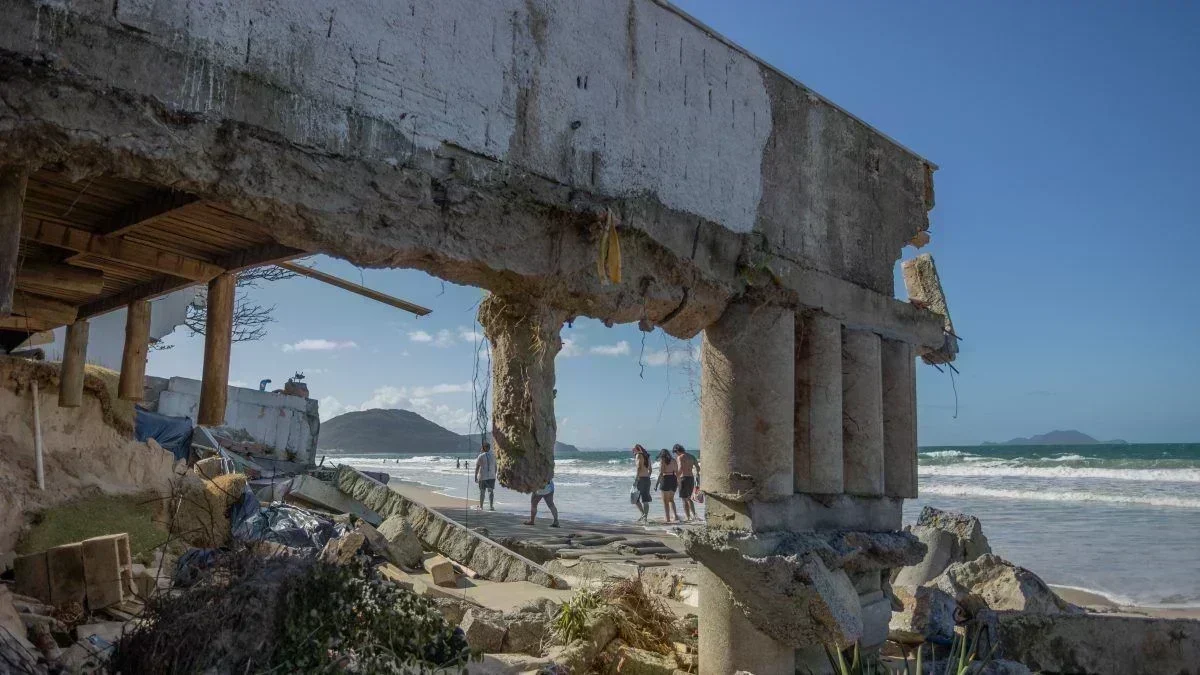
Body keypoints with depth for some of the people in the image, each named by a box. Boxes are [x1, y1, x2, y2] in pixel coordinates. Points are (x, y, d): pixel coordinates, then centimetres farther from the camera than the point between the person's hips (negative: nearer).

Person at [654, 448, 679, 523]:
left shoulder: (662, 461, -5)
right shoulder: (673, 460, 9)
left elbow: (661, 473, -12)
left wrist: (657, 483, -9)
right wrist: (678, 482, 15)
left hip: (665, 479, -5)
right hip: (673, 479, 5)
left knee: (665, 501, 4)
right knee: (671, 500, 17)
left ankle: (668, 519, 2)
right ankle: (676, 515, -1)